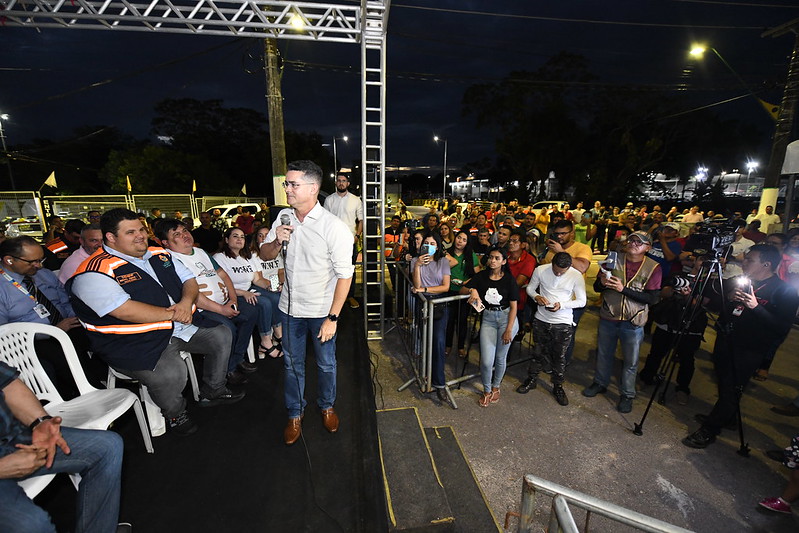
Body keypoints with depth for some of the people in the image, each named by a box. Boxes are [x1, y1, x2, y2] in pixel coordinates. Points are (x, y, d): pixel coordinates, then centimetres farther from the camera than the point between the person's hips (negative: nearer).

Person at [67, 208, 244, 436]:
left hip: (181, 328, 8)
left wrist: (186, 302, -10)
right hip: (136, 344, -8)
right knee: (170, 374, -31)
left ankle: (213, 392, 25)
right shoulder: (95, 273, -14)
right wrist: (173, 313, -17)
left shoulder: (159, 255, 10)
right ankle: (175, 414, 5)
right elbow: (127, 312, -25)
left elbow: (189, 280, 12)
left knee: (222, 335, 6)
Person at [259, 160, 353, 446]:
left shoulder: (334, 227, -20)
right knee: (292, 364, 18)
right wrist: (276, 241, -17)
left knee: (326, 364, 16)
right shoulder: (284, 217, -2)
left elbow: (345, 275, -19)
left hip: (322, 310, -4)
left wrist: (332, 318, -19)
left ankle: (327, 406, 44)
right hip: (291, 307, 4)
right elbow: (265, 255, 7)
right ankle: (295, 414, 41)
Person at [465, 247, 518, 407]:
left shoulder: (509, 279, -6)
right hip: (488, 319, 1)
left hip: (506, 318, -1)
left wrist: (508, 330, -9)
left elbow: (513, 307, -5)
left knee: (500, 358, 8)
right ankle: (486, 390, 23)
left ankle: (496, 387, 36)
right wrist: (473, 291, -23)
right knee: (486, 361, -4)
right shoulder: (481, 276, 0)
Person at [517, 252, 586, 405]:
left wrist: (562, 305, -23)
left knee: (559, 356, 12)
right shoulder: (540, 270, -11)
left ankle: (558, 386, 32)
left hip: (563, 323, -1)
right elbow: (530, 288, 3)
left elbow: (582, 301, -7)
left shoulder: (576, 276, -13)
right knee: (538, 352, 16)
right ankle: (532, 379, 36)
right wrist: (536, 296, -19)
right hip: (541, 320, 1)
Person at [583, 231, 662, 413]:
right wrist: (602, 282, -21)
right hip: (608, 317, 2)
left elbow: (652, 298, -15)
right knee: (603, 354, 18)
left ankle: (627, 394, 30)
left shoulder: (653, 267, -6)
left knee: (631, 361, 11)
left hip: (633, 322, -2)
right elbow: (596, 287, 1)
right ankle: (600, 383, 39)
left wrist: (623, 289, -23)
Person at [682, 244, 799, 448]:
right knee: (723, 386, 19)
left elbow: (782, 328, -16)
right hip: (724, 340, 6)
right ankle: (722, 416, 39)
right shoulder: (739, 281, 8)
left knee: (730, 391, 0)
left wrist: (756, 307, -24)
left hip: (748, 350, -6)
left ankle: (708, 431, 8)